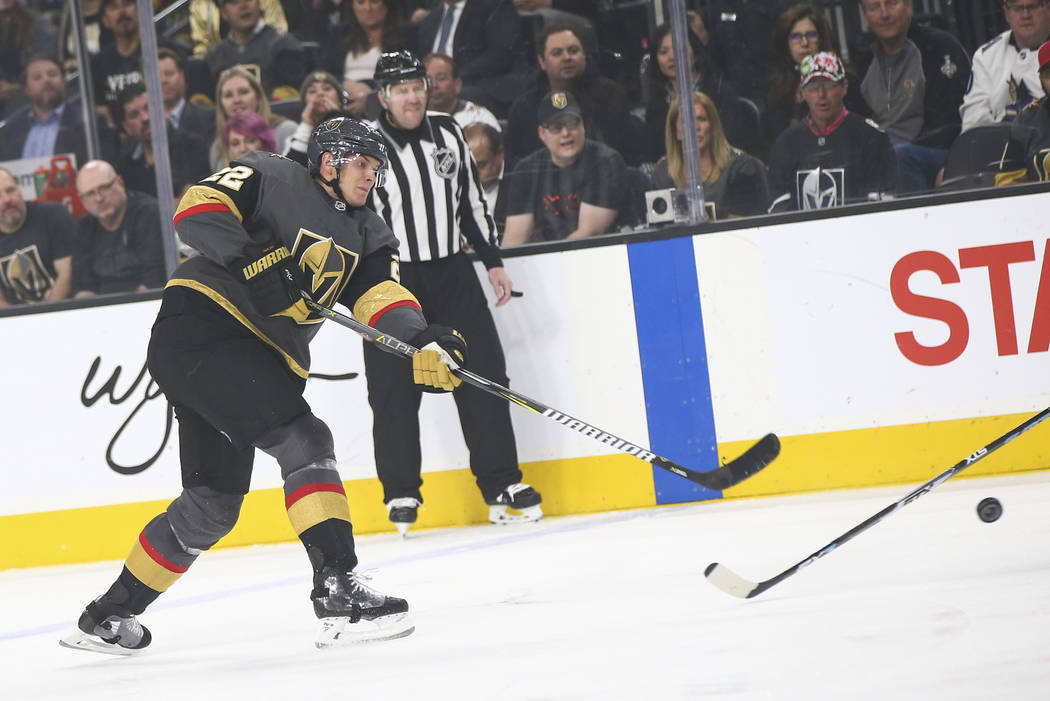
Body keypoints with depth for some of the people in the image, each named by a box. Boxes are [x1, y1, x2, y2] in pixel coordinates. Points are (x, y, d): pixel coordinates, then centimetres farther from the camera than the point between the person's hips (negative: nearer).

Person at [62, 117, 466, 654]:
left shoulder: (366, 236, 17)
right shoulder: (272, 180, -2)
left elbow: (383, 298, 0)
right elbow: (198, 208, -14)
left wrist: (423, 344, -20)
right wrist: (253, 260, -26)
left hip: (260, 359, 9)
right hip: (200, 323, -9)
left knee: (213, 505, 12)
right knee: (303, 442, -21)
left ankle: (109, 616, 25)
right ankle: (338, 593, -27)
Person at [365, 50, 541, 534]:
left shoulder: (447, 133, 8)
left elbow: (472, 199, 17)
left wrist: (492, 260, 13)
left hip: (453, 272, 4)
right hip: (393, 280, -4)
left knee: (484, 375, 1)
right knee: (395, 389, -4)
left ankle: (501, 482, 7)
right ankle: (401, 494, 7)